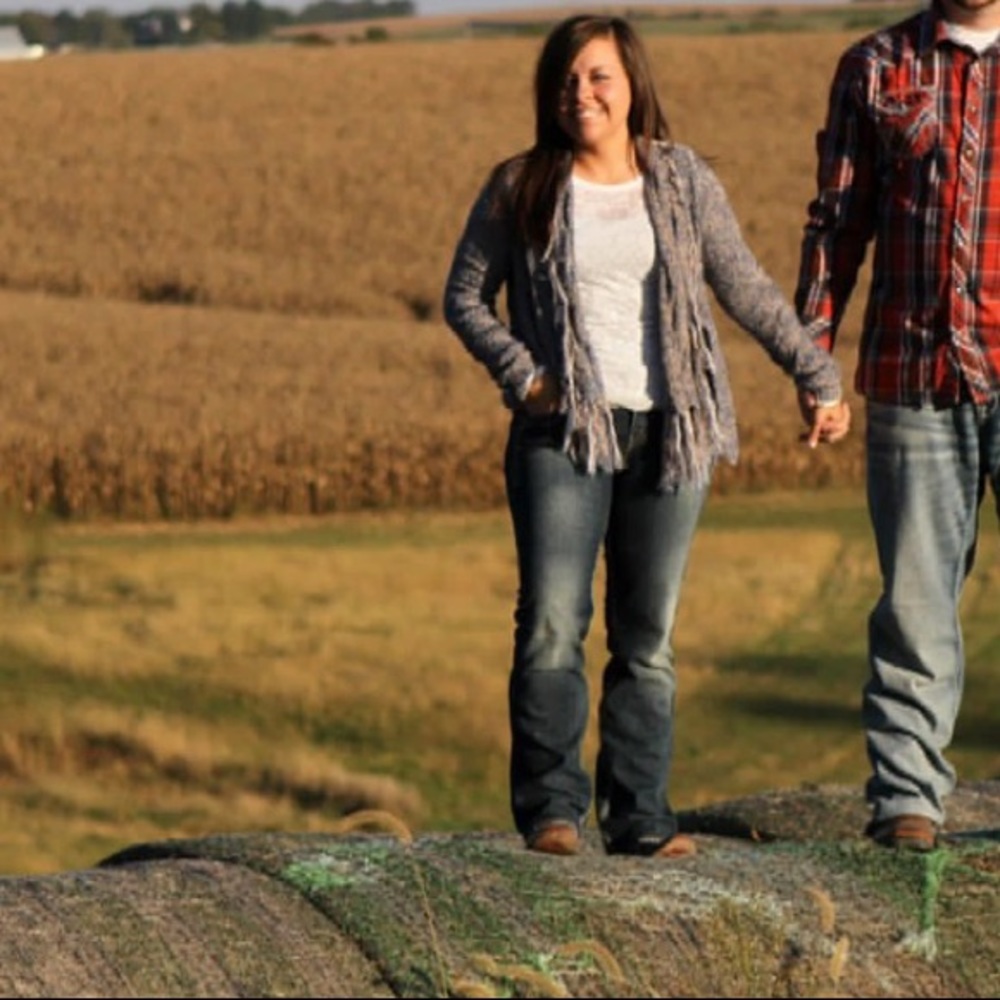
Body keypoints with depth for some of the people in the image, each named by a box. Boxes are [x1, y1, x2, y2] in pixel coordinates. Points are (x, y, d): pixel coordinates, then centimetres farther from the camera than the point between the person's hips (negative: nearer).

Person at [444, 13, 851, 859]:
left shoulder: (683, 180, 6)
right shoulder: (519, 189, 4)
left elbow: (747, 289, 11)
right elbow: (466, 296, 10)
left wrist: (817, 375, 7)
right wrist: (520, 373, -4)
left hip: (669, 433, 1)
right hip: (562, 431, -1)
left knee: (649, 635, 4)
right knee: (552, 624, -12)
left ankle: (638, 815, 8)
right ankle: (551, 806, -6)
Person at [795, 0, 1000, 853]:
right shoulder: (876, 69, 11)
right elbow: (838, 220, 12)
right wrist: (812, 356, 6)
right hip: (914, 376, 1)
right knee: (914, 599, 2)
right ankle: (907, 797, 7)